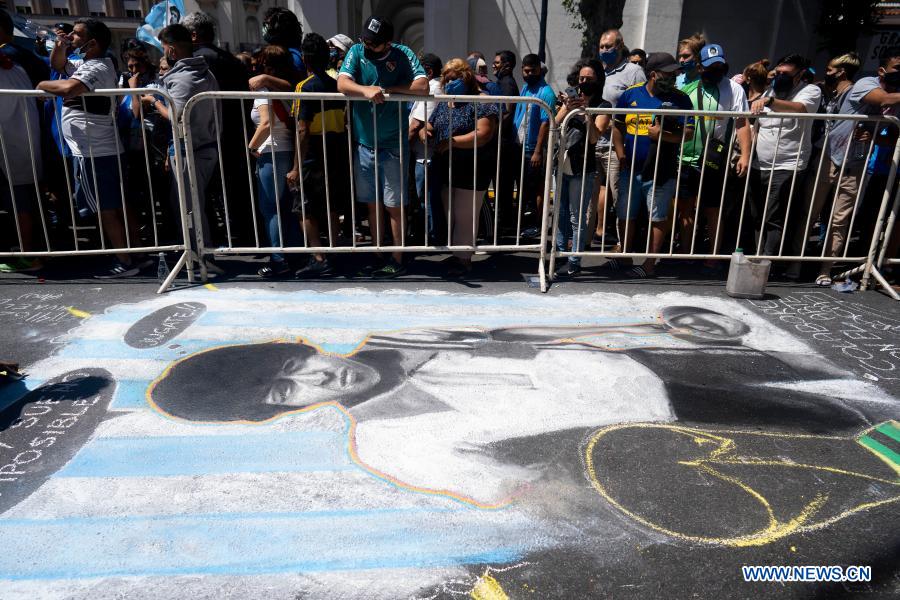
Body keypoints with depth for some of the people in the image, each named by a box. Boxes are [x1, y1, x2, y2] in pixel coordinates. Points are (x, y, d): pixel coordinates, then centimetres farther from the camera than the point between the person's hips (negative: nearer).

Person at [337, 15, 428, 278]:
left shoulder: (403, 54, -5)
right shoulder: (356, 52, 1)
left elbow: (422, 87, -18)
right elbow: (342, 83, -14)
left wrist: (385, 89, -15)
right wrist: (366, 90, -33)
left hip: (393, 146, -3)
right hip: (364, 145, 3)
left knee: (394, 206, 2)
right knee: (372, 205, 12)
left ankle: (397, 260, 13)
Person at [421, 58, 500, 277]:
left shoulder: (482, 104, -9)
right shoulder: (443, 104, 15)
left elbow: (483, 135, -21)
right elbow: (429, 127, 18)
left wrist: (452, 141, -25)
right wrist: (424, 132, -8)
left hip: (471, 172, -8)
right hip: (445, 171, 8)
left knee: (465, 217, -2)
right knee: (450, 216, 14)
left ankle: (463, 259, 9)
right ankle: (454, 255, 26)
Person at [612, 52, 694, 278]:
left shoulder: (680, 99, -1)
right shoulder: (631, 94, 4)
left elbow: (688, 133, -6)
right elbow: (618, 127, 9)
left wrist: (662, 135, -20)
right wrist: (621, 156, -1)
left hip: (661, 172, -2)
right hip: (631, 168, 3)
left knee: (657, 217, 3)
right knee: (625, 214, 12)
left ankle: (650, 263, 12)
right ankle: (624, 255, 30)